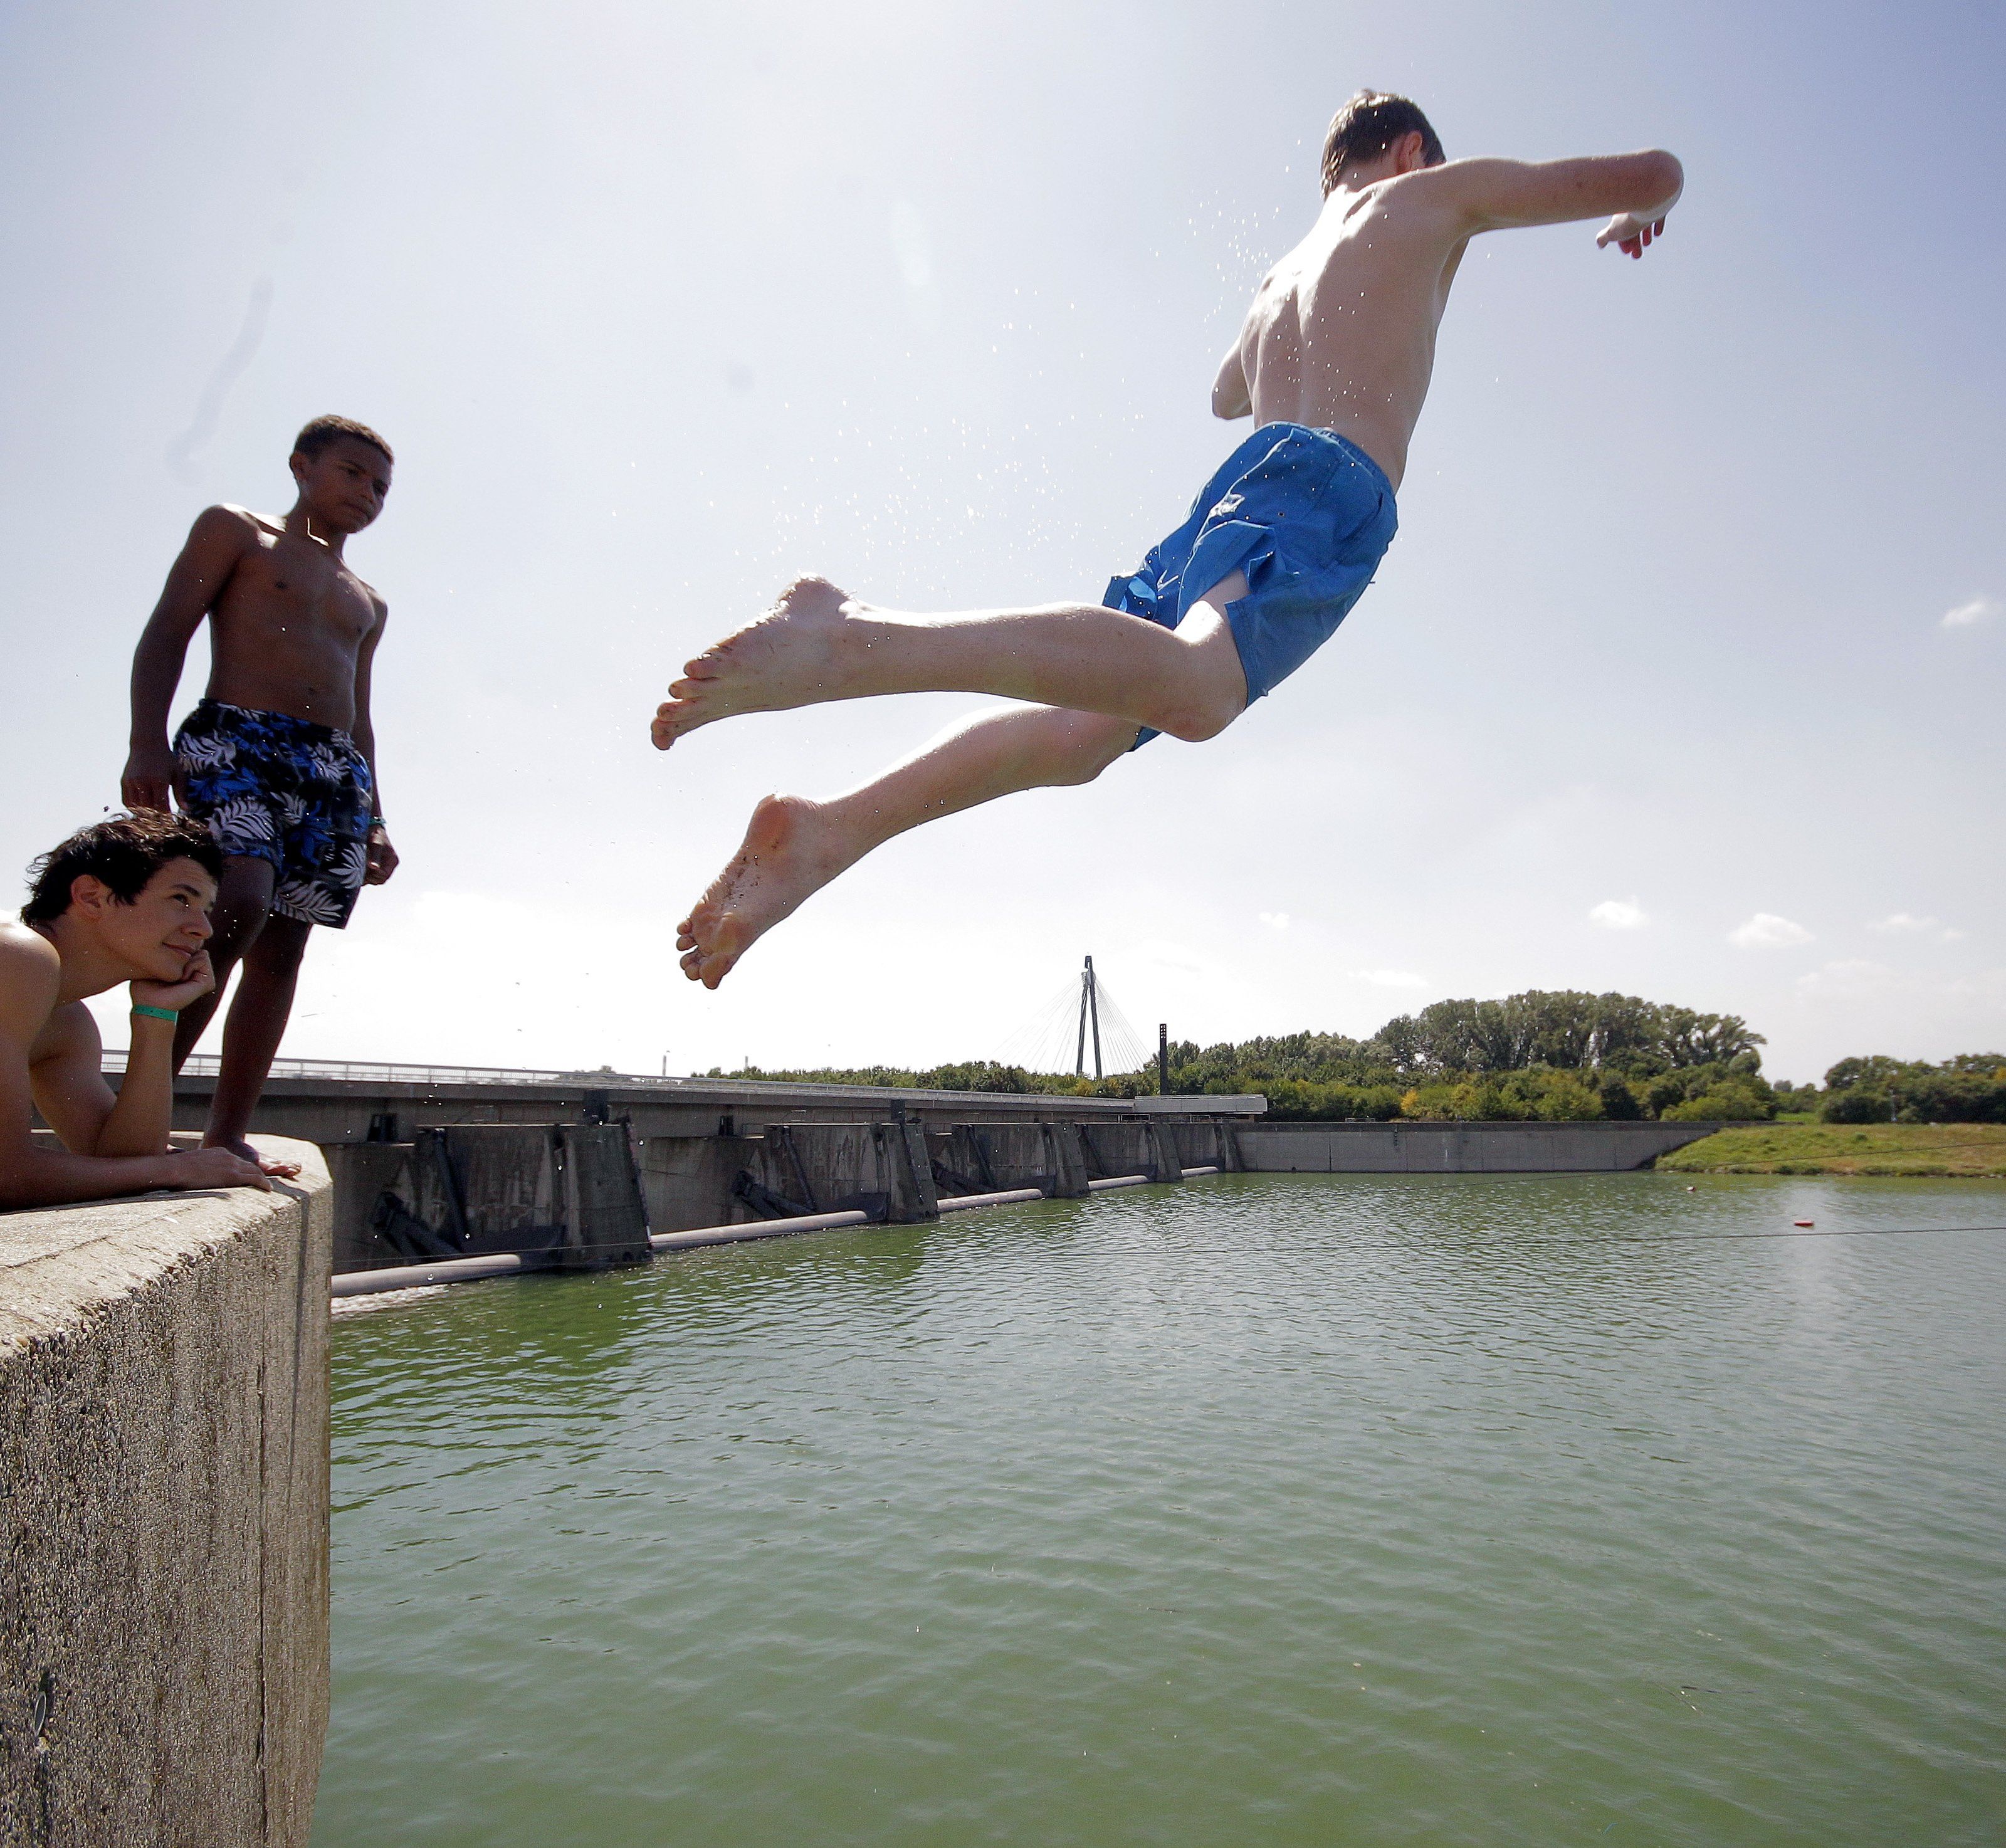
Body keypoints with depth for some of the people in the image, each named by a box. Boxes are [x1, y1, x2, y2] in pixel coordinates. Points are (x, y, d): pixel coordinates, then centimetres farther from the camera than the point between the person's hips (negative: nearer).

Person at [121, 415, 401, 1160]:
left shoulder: (368, 605, 29)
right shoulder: (235, 531, 14)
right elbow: (166, 633, 3)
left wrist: (375, 822, 15)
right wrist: (147, 742, -12)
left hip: (336, 770, 6)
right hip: (236, 739, -5)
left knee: (281, 951, -3)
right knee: (238, 904, -28)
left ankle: (227, 1135, -2)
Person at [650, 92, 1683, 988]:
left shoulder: (1281, 276, 39)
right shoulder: (1435, 196, 23)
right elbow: (1658, 174, 25)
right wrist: (1634, 219, 48)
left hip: (1236, 482, 8)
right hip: (1330, 483, -8)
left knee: (1081, 731, -8)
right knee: (1194, 687, -34)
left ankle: (829, 829, -23)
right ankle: (857, 641, -51)